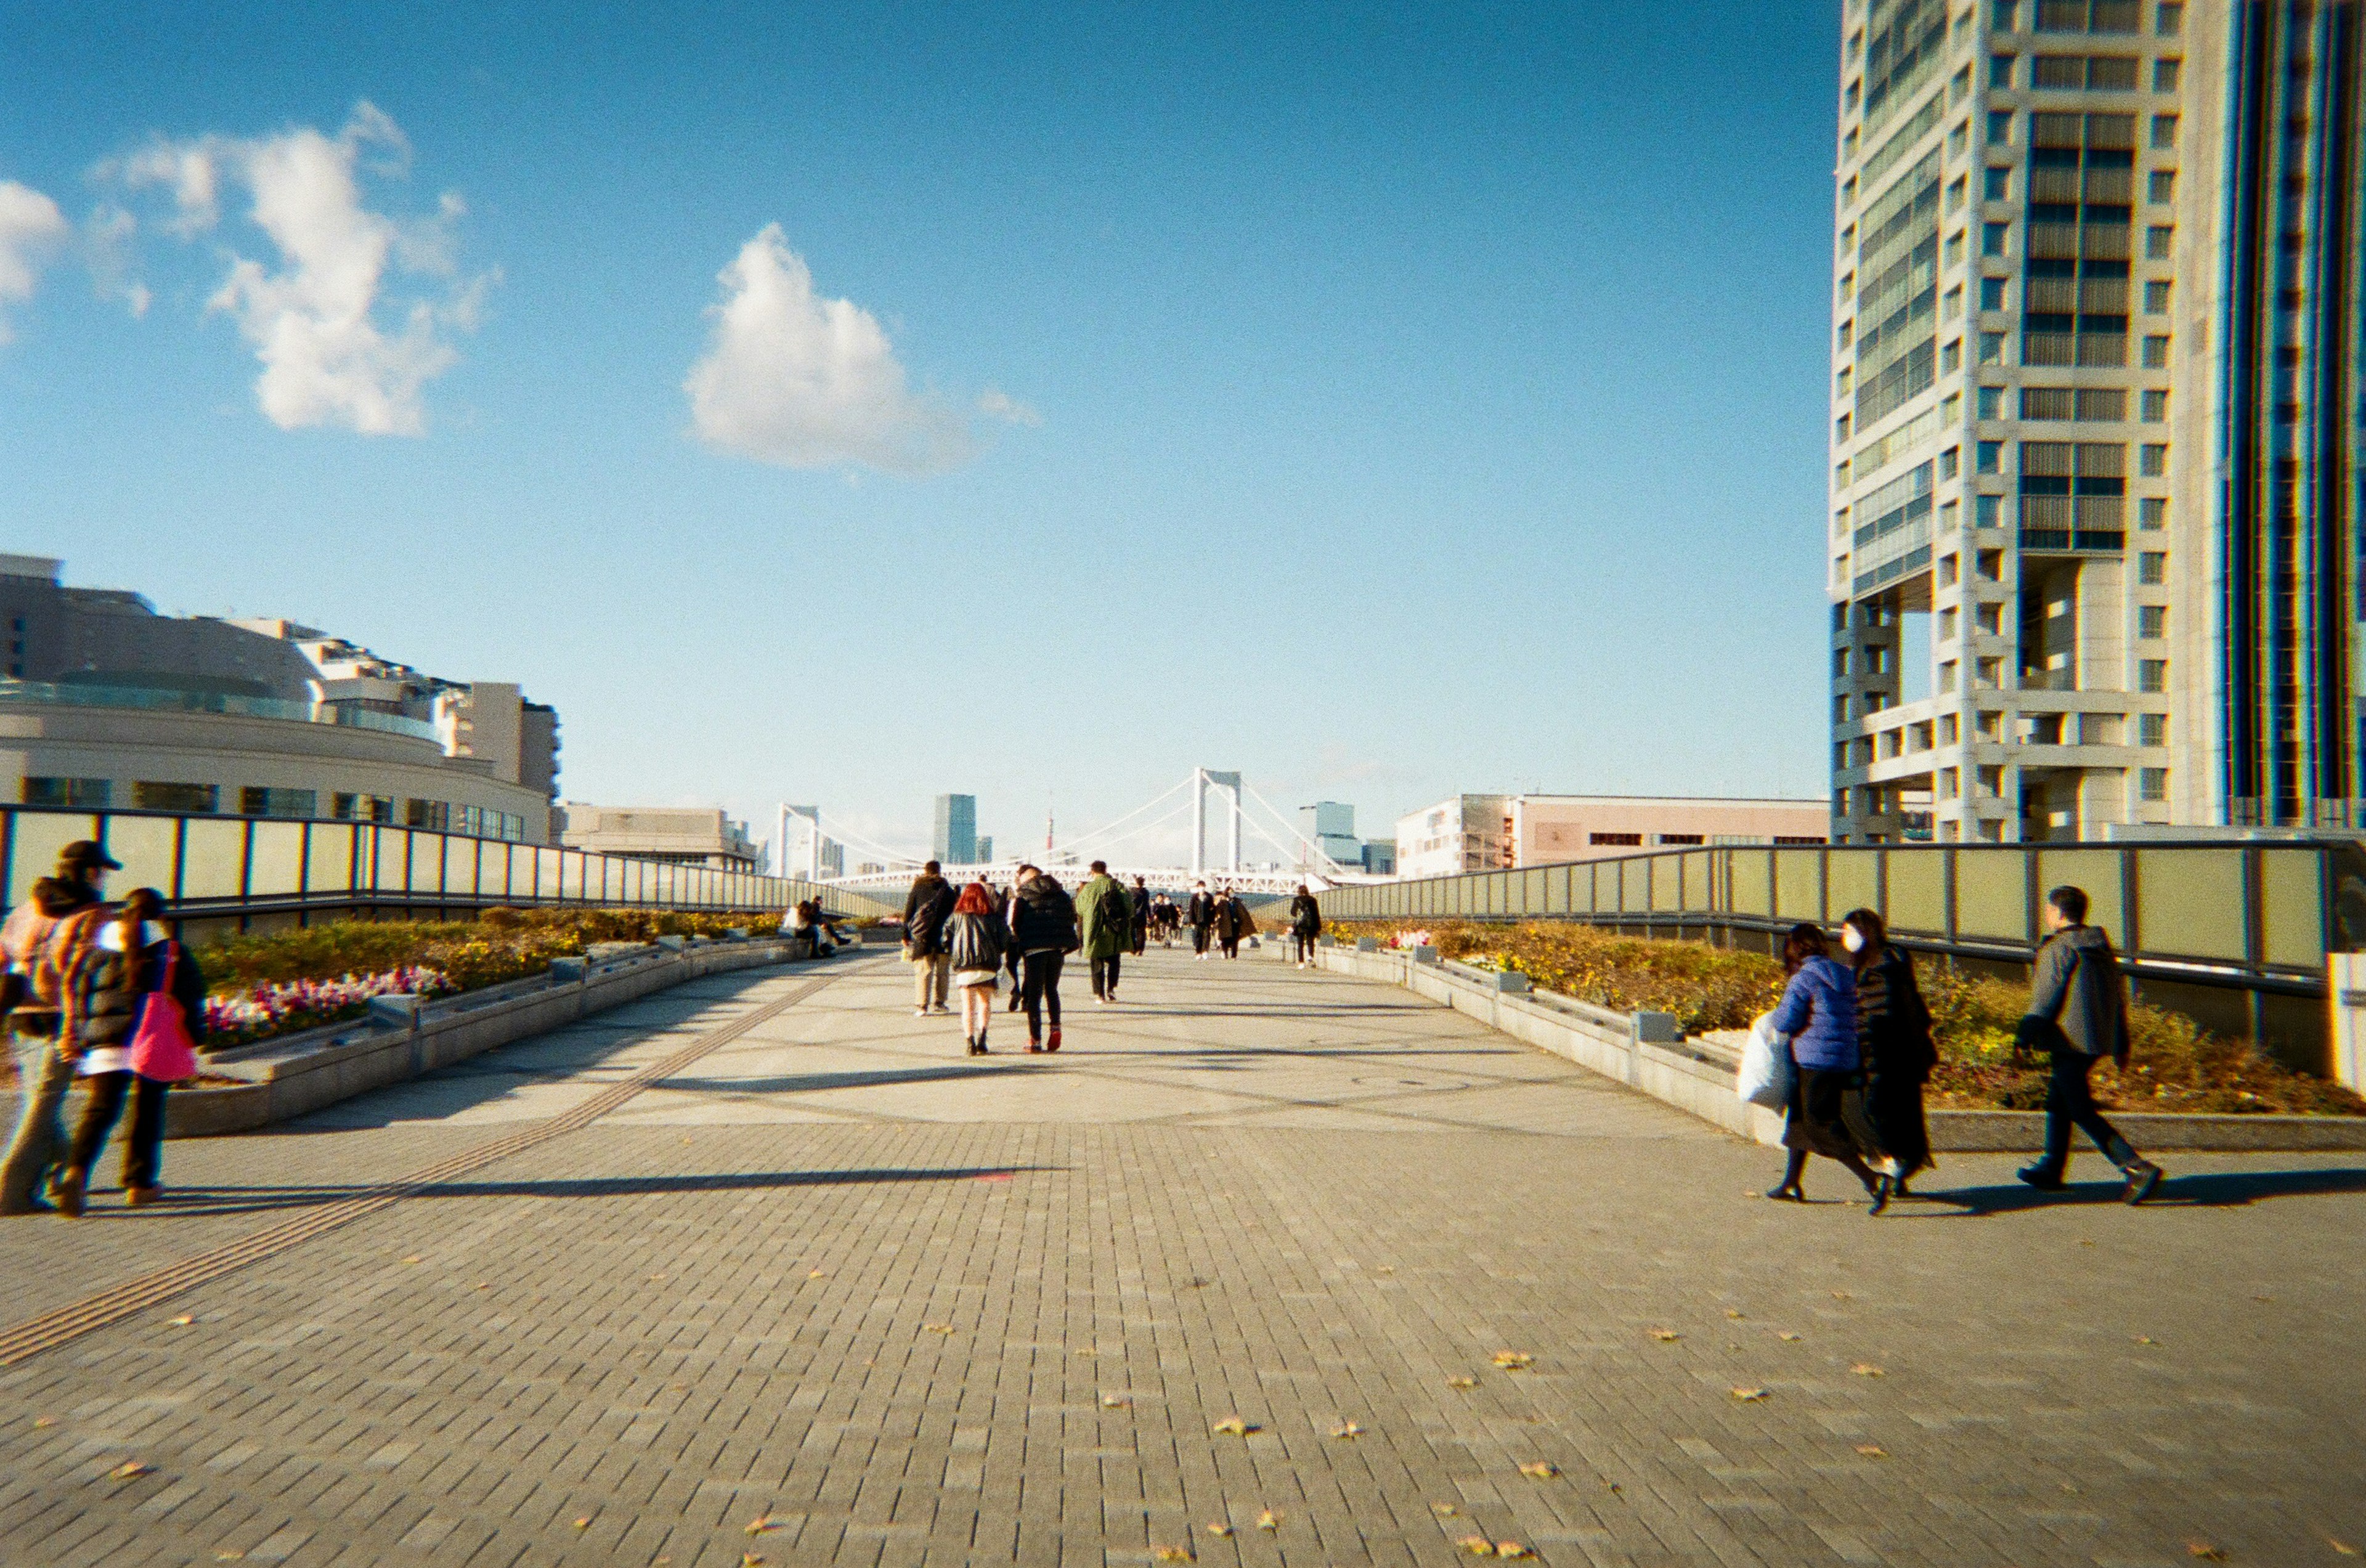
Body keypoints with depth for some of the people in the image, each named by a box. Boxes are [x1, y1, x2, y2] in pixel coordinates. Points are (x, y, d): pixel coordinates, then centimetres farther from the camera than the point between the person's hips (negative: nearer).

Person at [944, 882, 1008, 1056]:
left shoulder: (957, 917, 8)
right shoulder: (994, 916, 8)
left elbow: (946, 939, 3)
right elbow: (1005, 940, 4)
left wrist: (954, 954, 18)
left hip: (964, 966, 0)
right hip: (988, 966, 0)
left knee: (968, 1006, 4)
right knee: (985, 1003, 15)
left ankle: (970, 1043, -6)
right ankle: (982, 1037, -1)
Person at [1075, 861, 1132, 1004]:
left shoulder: (1089, 889, -7)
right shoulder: (1118, 886, -1)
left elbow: (1079, 908, 7)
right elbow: (1130, 908, 1)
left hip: (1096, 934, -2)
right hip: (1116, 934, 2)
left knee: (1097, 965, 7)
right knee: (1114, 962, 17)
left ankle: (1099, 993, 4)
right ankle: (1111, 989, 6)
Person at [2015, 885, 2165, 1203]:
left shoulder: (2057, 948, -12)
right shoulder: (2103, 947, 13)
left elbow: (2044, 998, -15)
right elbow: (2119, 996, 18)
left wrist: (2024, 1038, -9)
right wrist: (2121, 1044, 24)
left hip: (2070, 1040, -9)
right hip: (2099, 1039, 9)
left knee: (2082, 1111, -7)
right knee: (2058, 1101, 20)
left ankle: (2138, 1168, -18)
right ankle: (2050, 1170, 27)